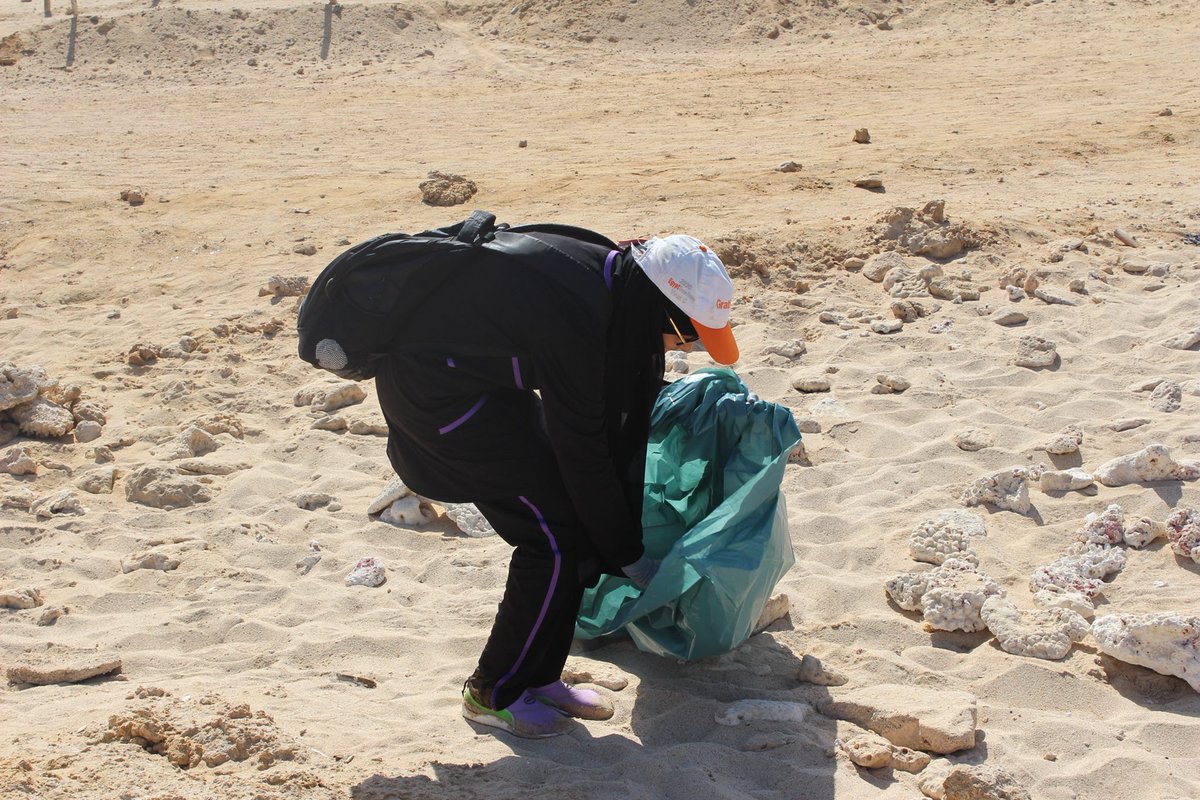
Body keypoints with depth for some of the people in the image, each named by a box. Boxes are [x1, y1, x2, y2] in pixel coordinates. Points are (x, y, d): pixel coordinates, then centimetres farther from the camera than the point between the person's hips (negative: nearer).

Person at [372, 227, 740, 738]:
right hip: (431, 386, -9)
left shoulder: (614, 284, -1)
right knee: (559, 537, -7)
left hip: (477, 372, 9)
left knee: (573, 516, 7)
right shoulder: (575, 313, -30)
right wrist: (627, 555, -10)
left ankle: (536, 677, 19)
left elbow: (616, 424, 7)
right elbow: (582, 450, -21)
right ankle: (494, 694, 8)